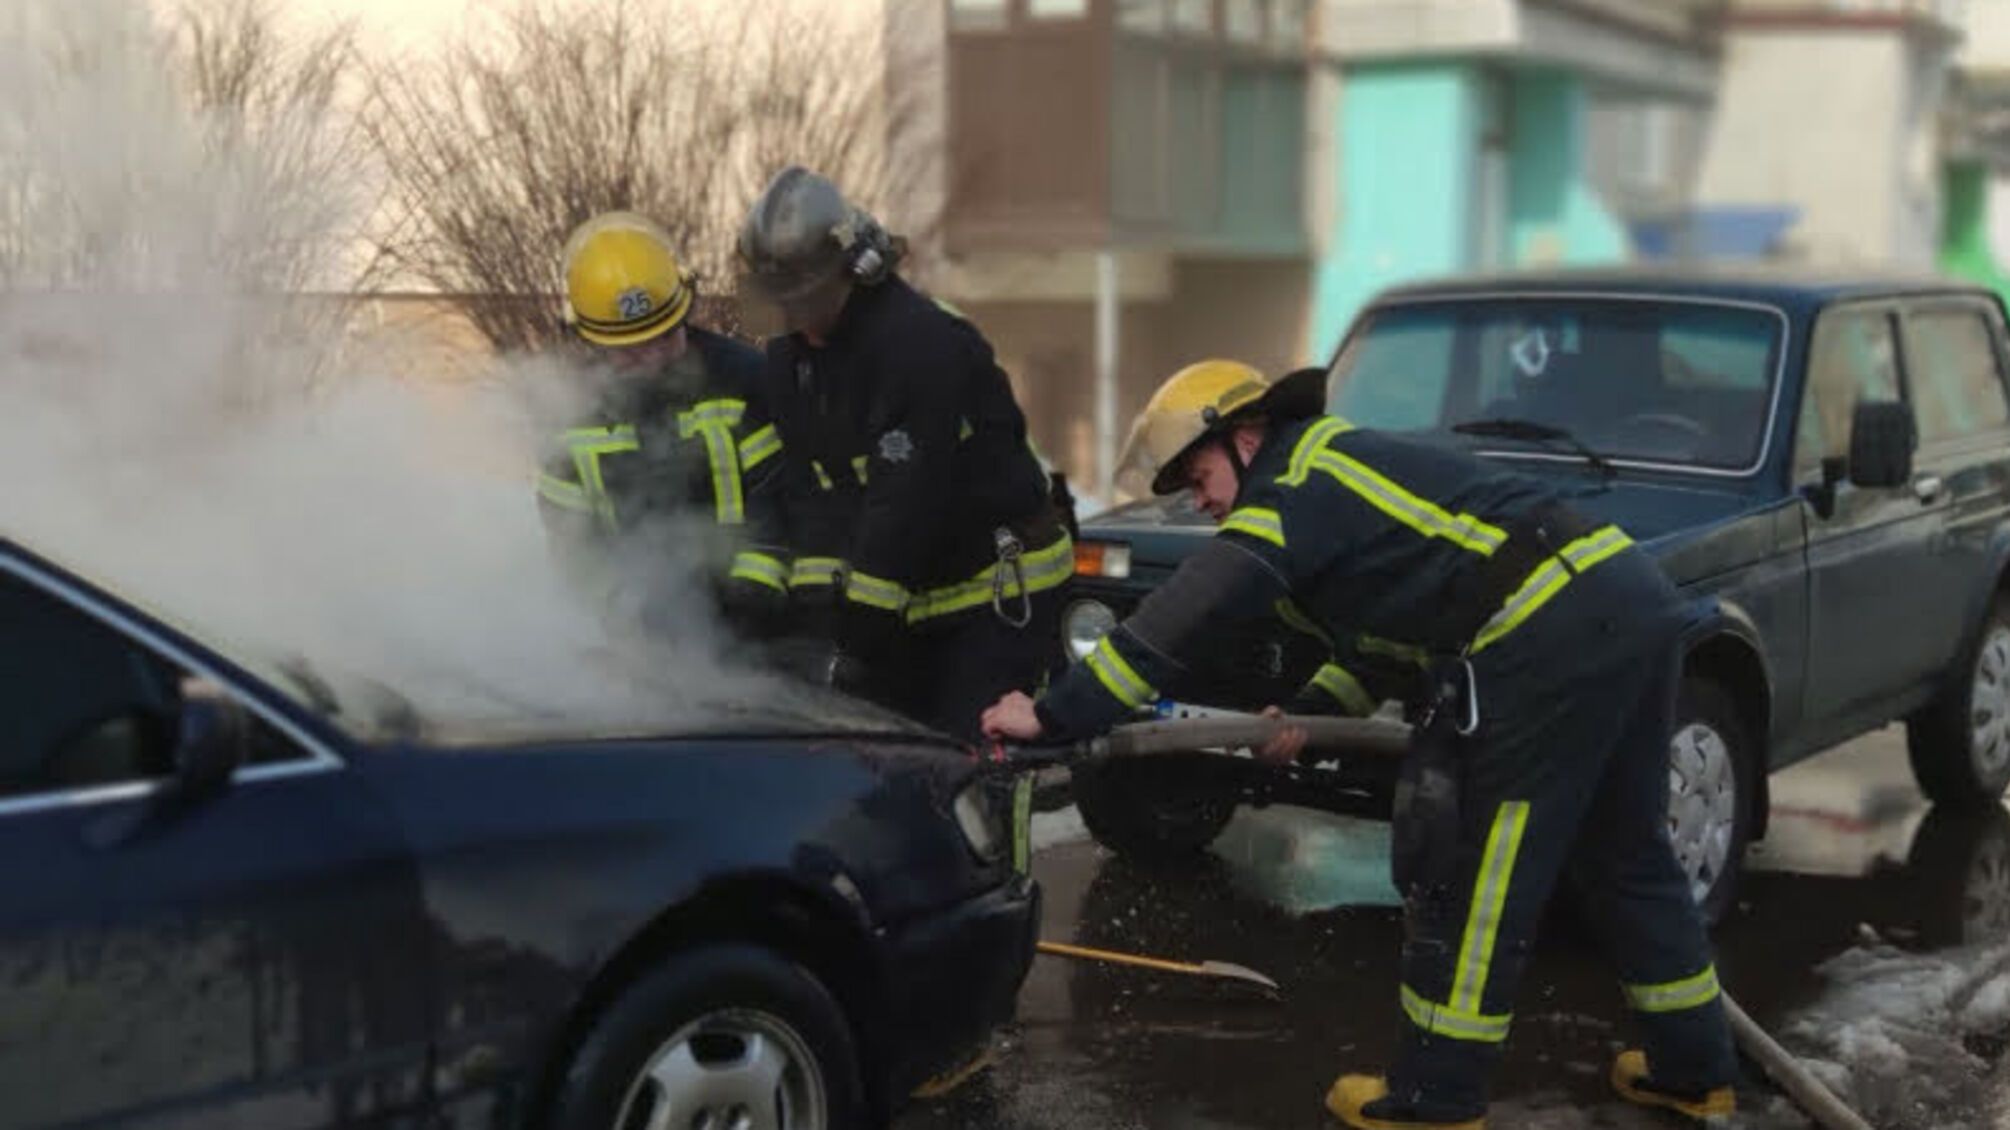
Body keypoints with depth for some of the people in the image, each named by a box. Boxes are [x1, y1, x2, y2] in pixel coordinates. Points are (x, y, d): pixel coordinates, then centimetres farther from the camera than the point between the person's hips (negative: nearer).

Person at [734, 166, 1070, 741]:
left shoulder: (923, 342, -21)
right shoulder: (788, 359, 5)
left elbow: (906, 499, -25)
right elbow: (809, 489, 0)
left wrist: (860, 622, -23)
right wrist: (819, 596, -15)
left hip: (1001, 592, -8)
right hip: (909, 603, 8)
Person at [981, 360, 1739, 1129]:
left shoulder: (1294, 486, -3)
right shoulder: (1342, 462, 25)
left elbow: (1180, 620, -13)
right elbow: (1400, 608, 32)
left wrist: (1054, 715, -10)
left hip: (1554, 634, -10)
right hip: (1634, 598, 10)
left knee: (1471, 874, 2)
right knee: (1625, 855, 22)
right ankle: (1694, 1068, 33)